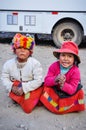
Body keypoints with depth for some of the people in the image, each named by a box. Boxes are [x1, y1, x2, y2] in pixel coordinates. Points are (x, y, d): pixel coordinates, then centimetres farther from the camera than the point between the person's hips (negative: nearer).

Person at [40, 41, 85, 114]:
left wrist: (63, 85, -47)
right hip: (54, 91, 2)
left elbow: (72, 90, -25)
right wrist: (55, 80, -42)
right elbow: (46, 81, -19)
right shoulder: (54, 66, -16)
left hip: (68, 94, -1)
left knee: (79, 92, -25)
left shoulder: (75, 71, -22)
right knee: (46, 87, -21)